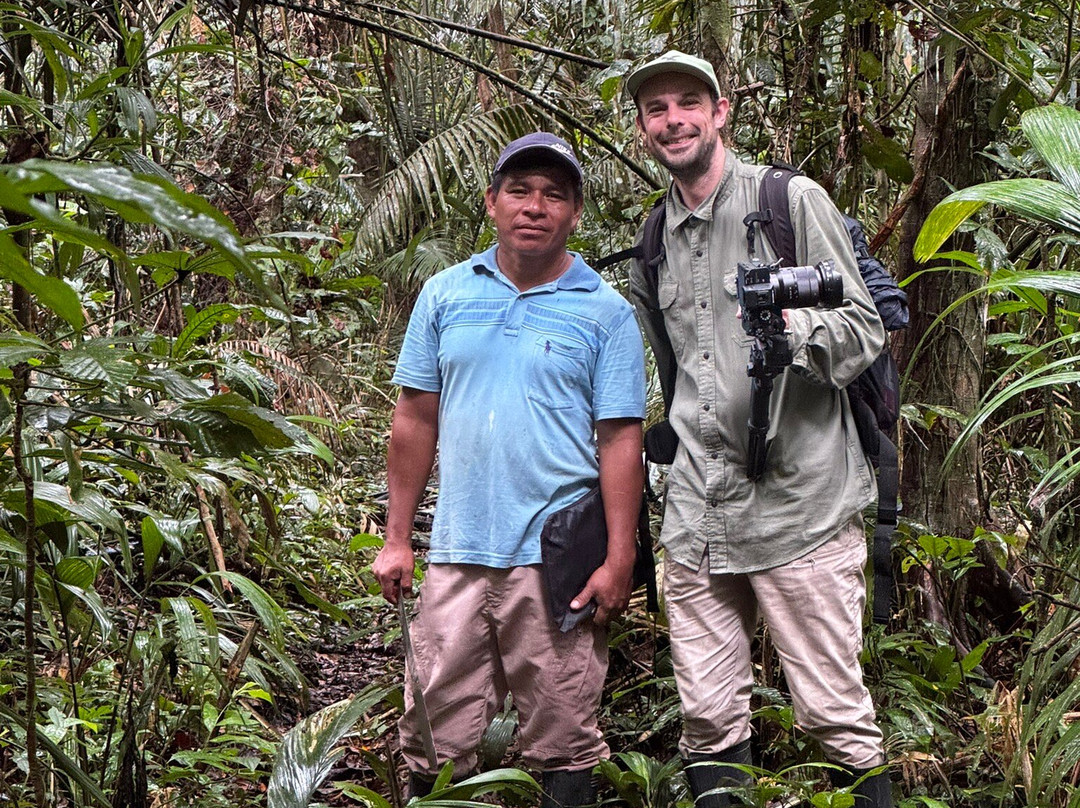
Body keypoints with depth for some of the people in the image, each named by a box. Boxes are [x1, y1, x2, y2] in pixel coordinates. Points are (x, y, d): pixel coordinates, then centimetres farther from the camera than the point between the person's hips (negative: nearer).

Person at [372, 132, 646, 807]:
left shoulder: (607, 312, 1)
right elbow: (416, 421, 12)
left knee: (563, 745, 4)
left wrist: (620, 560, -8)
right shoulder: (446, 295, 10)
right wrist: (397, 540, 8)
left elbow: (621, 441, -2)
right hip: (457, 555, 3)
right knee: (437, 738, 6)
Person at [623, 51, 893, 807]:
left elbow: (865, 330, -5)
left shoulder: (793, 200, 0)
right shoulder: (655, 240, 17)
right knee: (709, 719, 5)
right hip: (697, 513, 5)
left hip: (799, 500, -5)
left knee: (837, 716, -3)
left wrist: (795, 327, -24)